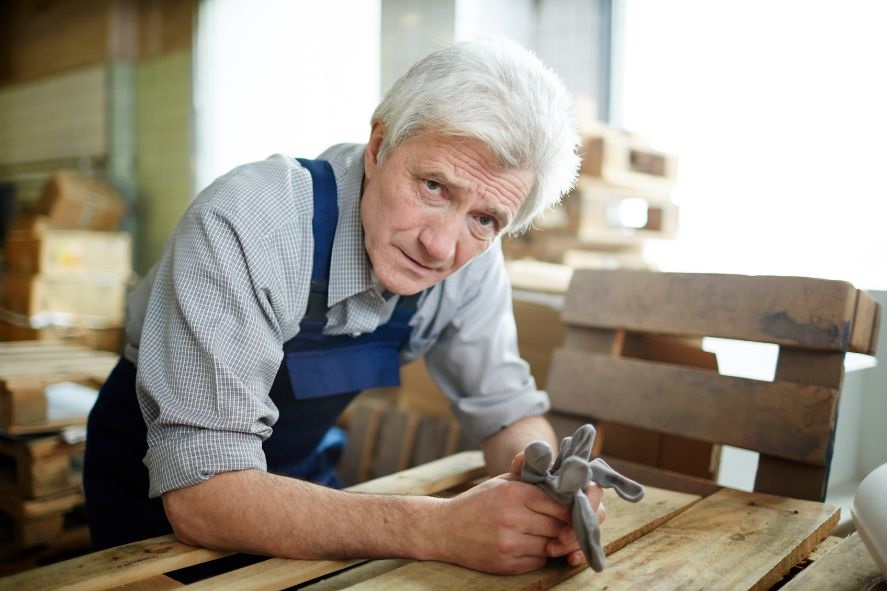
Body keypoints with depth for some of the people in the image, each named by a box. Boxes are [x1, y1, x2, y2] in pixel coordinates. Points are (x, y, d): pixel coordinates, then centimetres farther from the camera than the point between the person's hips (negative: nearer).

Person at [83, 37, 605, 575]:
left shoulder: (471, 261, -15)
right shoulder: (242, 228, -30)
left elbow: (508, 410, -5)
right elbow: (201, 494, -33)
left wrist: (548, 489, -25)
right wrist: (442, 528, -40)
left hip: (298, 473, 4)